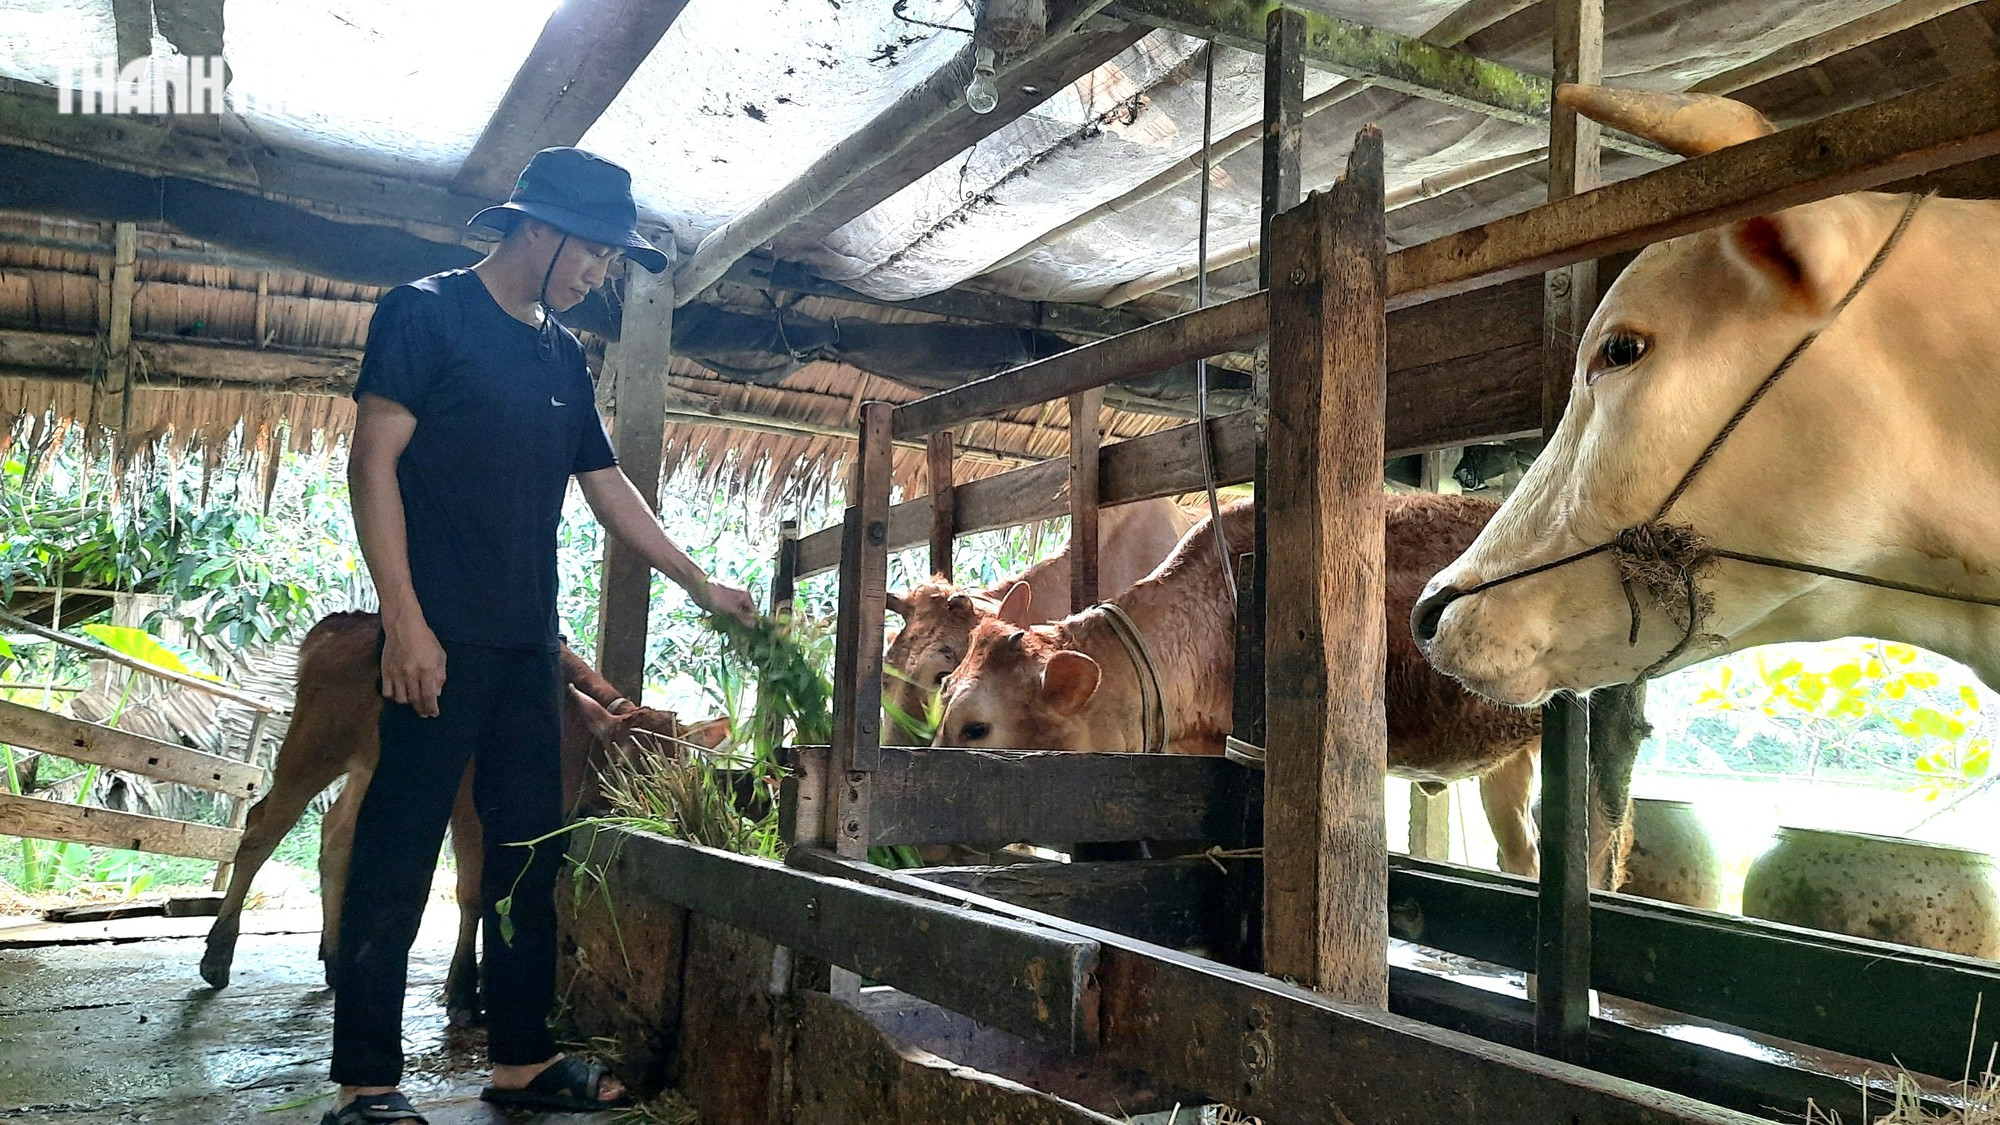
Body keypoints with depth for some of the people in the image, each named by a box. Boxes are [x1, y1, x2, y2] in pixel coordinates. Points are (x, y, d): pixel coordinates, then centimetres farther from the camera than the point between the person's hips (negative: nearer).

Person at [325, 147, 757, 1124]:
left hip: (529, 640, 7)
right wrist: (404, 620, -16)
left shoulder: (562, 355, 16)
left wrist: (700, 585, 20)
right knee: (399, 849, -3)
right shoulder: (427, 312, -3)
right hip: (443, 637, -7)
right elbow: (373, 464, -9)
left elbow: (606, 487, 21)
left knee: (529, 848, 9)